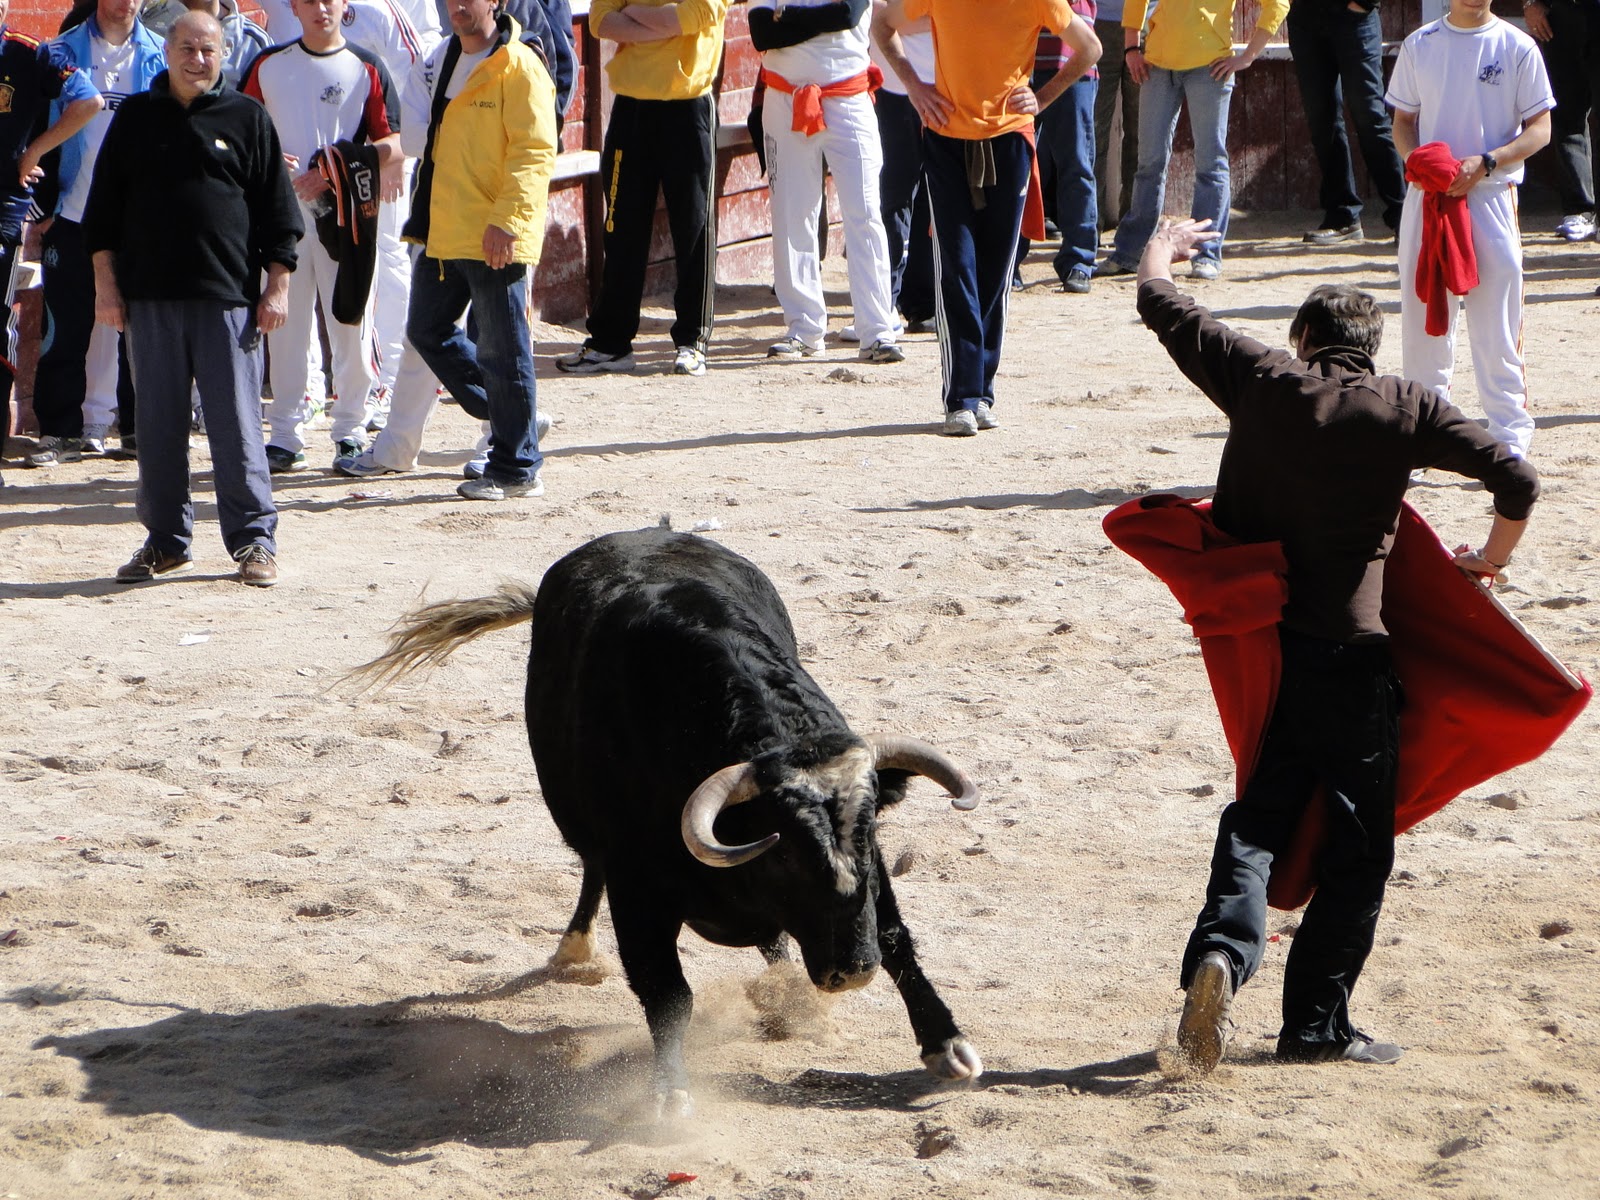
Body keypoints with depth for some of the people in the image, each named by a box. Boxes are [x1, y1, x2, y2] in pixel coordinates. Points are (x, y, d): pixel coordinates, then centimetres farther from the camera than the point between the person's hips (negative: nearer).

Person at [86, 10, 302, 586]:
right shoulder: (135, 118, 10)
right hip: (149, 297, 2)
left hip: (228, 296, -2)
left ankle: (254, 539, 4)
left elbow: (277, 212, 7)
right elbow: (104, 208, 11)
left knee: (235, 422, -3)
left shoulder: (248, 119, 6)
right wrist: (105, 283, 5)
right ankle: (165, 542, 13)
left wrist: (278, 285, 1)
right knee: (158, 425, 5)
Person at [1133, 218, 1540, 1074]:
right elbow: (1516, 479, -7)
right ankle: (1316, 1020, 6)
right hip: (1351, 650, -2)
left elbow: (1159, 303, 11)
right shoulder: (1403, 409, -3)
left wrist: (1160, 250, 33)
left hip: (1256, 640, 2)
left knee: (1261, 811, 13)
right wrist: (1493, 557, 12)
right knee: (1357, 839, 8)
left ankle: (1222, 948, -13)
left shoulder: (1261, 383, 1)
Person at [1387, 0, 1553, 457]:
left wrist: (1484, 162, -16)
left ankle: (1510, 437, 1)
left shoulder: (1518, 48, -1)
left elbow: (1540, 129, -1)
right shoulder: (1419, 45, 7)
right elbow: (1403, 120, 13)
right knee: (1421, 316, 5)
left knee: (1497, 325, -5)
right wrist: (1413, 159, -8)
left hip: (1493, 195, -3)